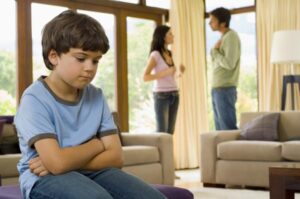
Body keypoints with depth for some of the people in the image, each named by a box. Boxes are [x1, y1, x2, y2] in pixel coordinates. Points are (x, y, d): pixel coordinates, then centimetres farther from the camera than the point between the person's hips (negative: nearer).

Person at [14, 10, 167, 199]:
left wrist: (71, 162, -17)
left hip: (90, 173, 6)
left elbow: (115, 157, -2)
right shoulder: (35, 99, -12)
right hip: (45, 179, -5)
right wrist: (96, 145, -6)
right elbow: (58, 162, -24)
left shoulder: (96, 97, 5)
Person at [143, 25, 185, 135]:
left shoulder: (169, 53, 13)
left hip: (174, 95, 7)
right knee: (161, 131, -6)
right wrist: (166, 72, -20)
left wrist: (179, 73, 4)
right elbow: (145, 77, -14)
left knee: (170, 131, 6)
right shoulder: (155, 54, -8)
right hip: (161, 95, -7)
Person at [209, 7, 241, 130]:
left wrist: (215, 52, -6)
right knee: (220, 128, 11)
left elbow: (229, 63, -20)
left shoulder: (231, 36, -11)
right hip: (217, 89, 9)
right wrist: (214, 52, 0)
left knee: (228, 128, -7)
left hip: (225, 89, -9)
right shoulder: (223, 37, 16)